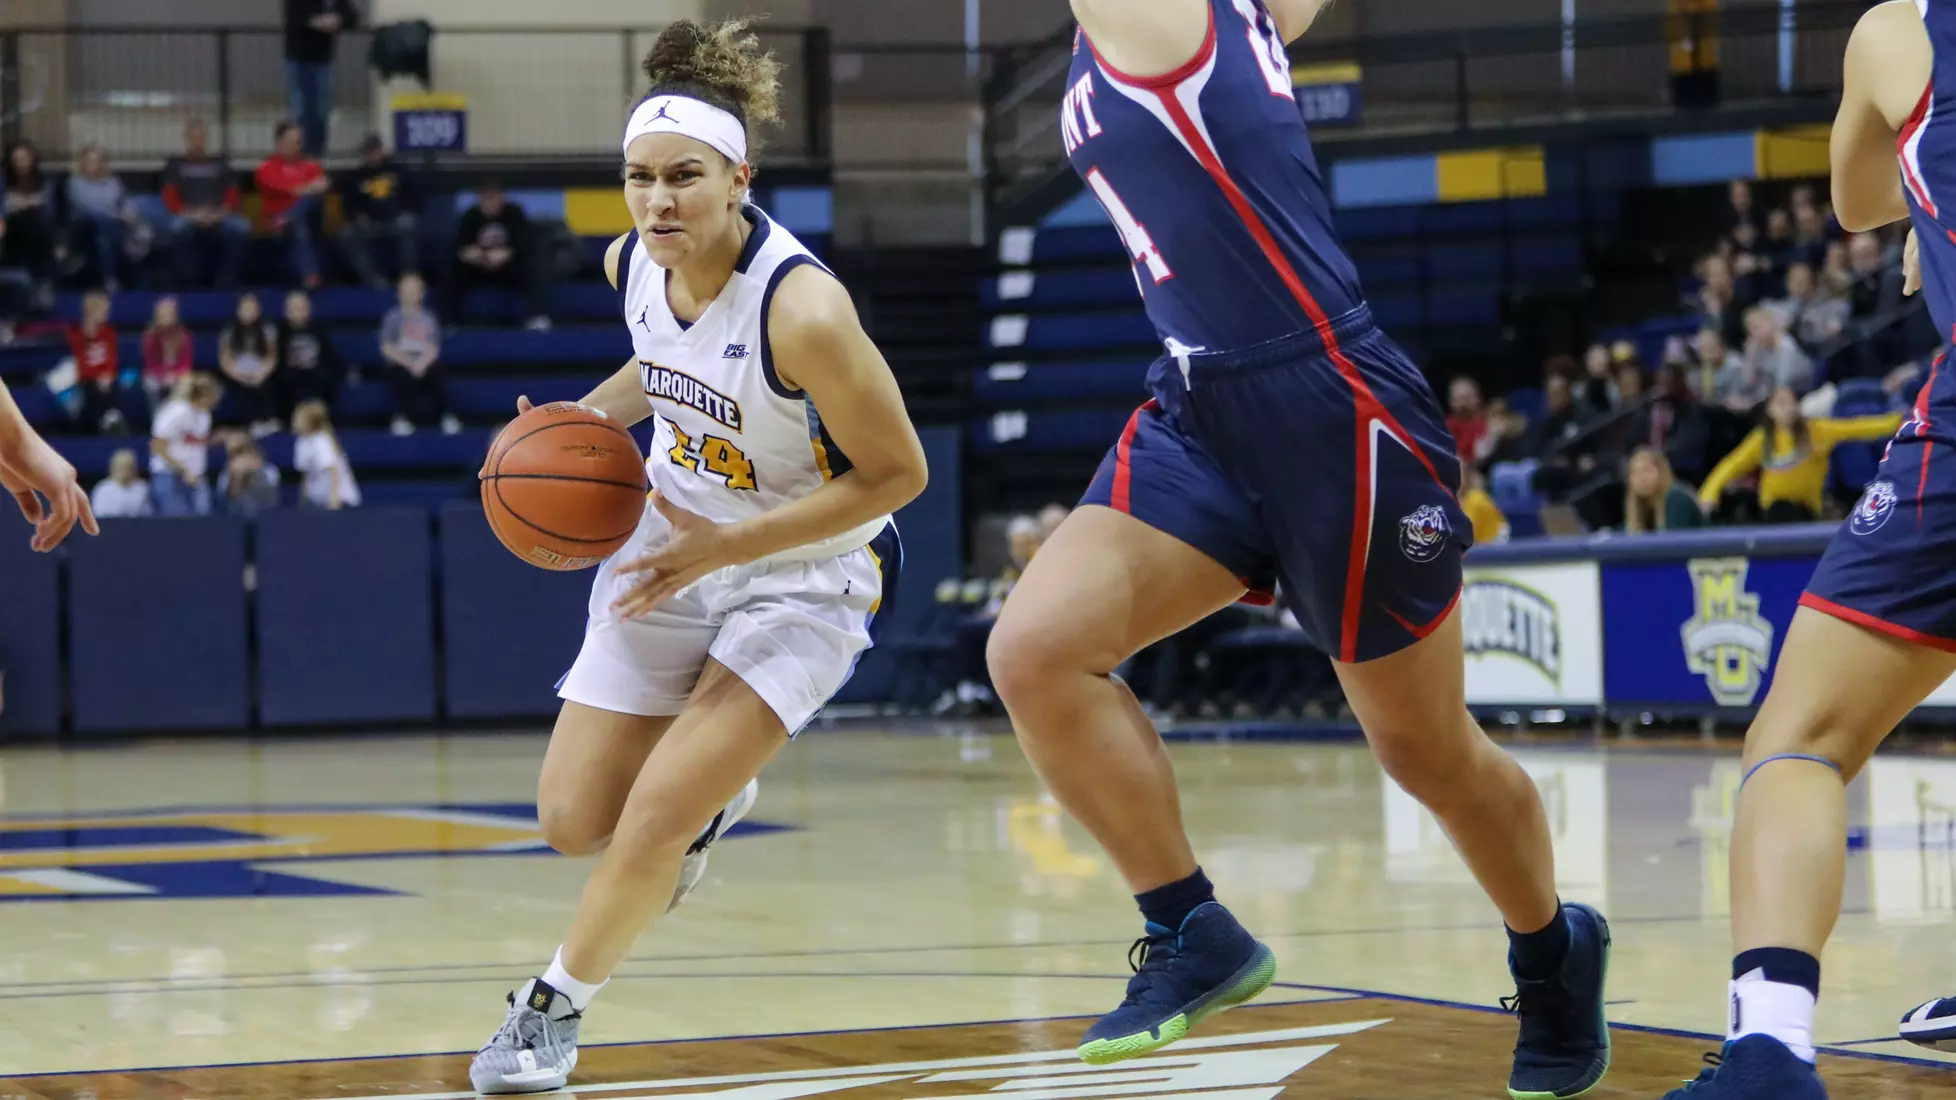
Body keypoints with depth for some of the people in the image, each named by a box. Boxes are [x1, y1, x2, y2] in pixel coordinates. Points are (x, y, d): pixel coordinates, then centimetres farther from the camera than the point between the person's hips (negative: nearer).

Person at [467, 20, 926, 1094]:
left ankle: (554, 1006, 10)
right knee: (573, 820, 7)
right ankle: (714, 795, 40)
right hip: (674, 541, 6)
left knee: (657, 818, -15)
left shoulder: (803, 309, -32)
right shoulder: (632, 264, -11)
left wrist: (727, 547, -24)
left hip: (806, 572, -6)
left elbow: (895, 472, -23)